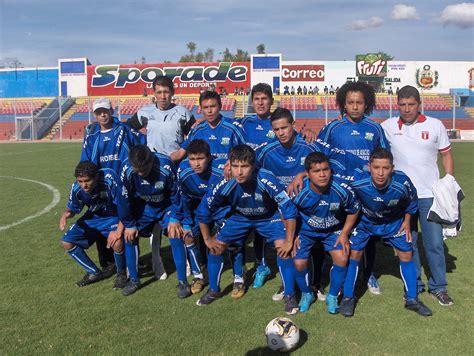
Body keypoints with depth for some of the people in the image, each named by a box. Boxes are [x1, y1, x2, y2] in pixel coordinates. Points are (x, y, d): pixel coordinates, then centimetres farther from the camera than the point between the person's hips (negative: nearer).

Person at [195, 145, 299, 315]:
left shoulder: (266, 179, -38)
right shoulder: (226, 184, -30)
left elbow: (289, 209, -29)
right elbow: (203, 210, -14)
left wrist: (289, 241, -26)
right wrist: (207, 239, -7)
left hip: (269, 216, -2)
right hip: (240, 216, 3)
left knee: (283, 248, -22)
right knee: (216, 247, -4)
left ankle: (290, 296, -1)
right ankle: (213, 290, 21)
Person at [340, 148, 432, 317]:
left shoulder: (402, 182, -32)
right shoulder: (357, 180, -38)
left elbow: (411, 201, -9)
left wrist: (407, 221, -1)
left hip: (393, 222, 2)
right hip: (364, 221, -1)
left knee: (406, 254, 5)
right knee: (354, 254, -7)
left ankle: (412, 299, 23)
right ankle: (348, 297, 11)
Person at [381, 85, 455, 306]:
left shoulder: (435, 125, -1)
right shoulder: (388, 127, -1)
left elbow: (446, 154, 6)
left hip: (430, 195, 0)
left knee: (434, 243, 4)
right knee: (407, 243, 10)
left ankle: (438, 287, 22)